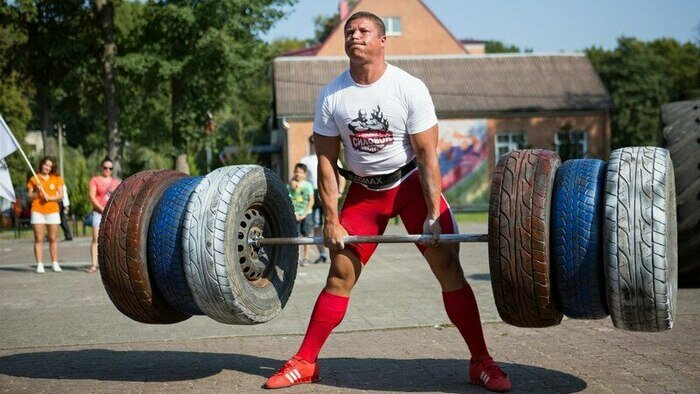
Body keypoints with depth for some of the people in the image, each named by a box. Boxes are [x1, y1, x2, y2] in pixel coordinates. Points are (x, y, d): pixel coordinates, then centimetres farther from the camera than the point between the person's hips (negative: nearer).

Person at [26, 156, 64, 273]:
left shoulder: (57, 179, 9)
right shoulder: (34, 179, 7)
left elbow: (61, 195, 2)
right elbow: (29, 197, 6)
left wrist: (50, 197, -13)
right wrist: (37, 192, -12)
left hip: (52, 211, 1)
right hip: (37, 211, -1)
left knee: (53, 239, 2)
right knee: (38, 239, -3)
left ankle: (55, 264, 7)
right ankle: (39, 265, -3)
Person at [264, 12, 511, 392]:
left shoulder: (410, 88, -15)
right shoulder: (331, 96, -7)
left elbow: (427, 154, -15)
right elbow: (326, 160, -3)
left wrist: (433, 214, -19)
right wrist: (331, 221, -6)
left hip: (411, 182, -2)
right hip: (364, 189, 2)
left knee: (448, 265, -11)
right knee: (340, 274, -1)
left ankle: (481, 362, -3)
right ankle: (305, 362, 9)